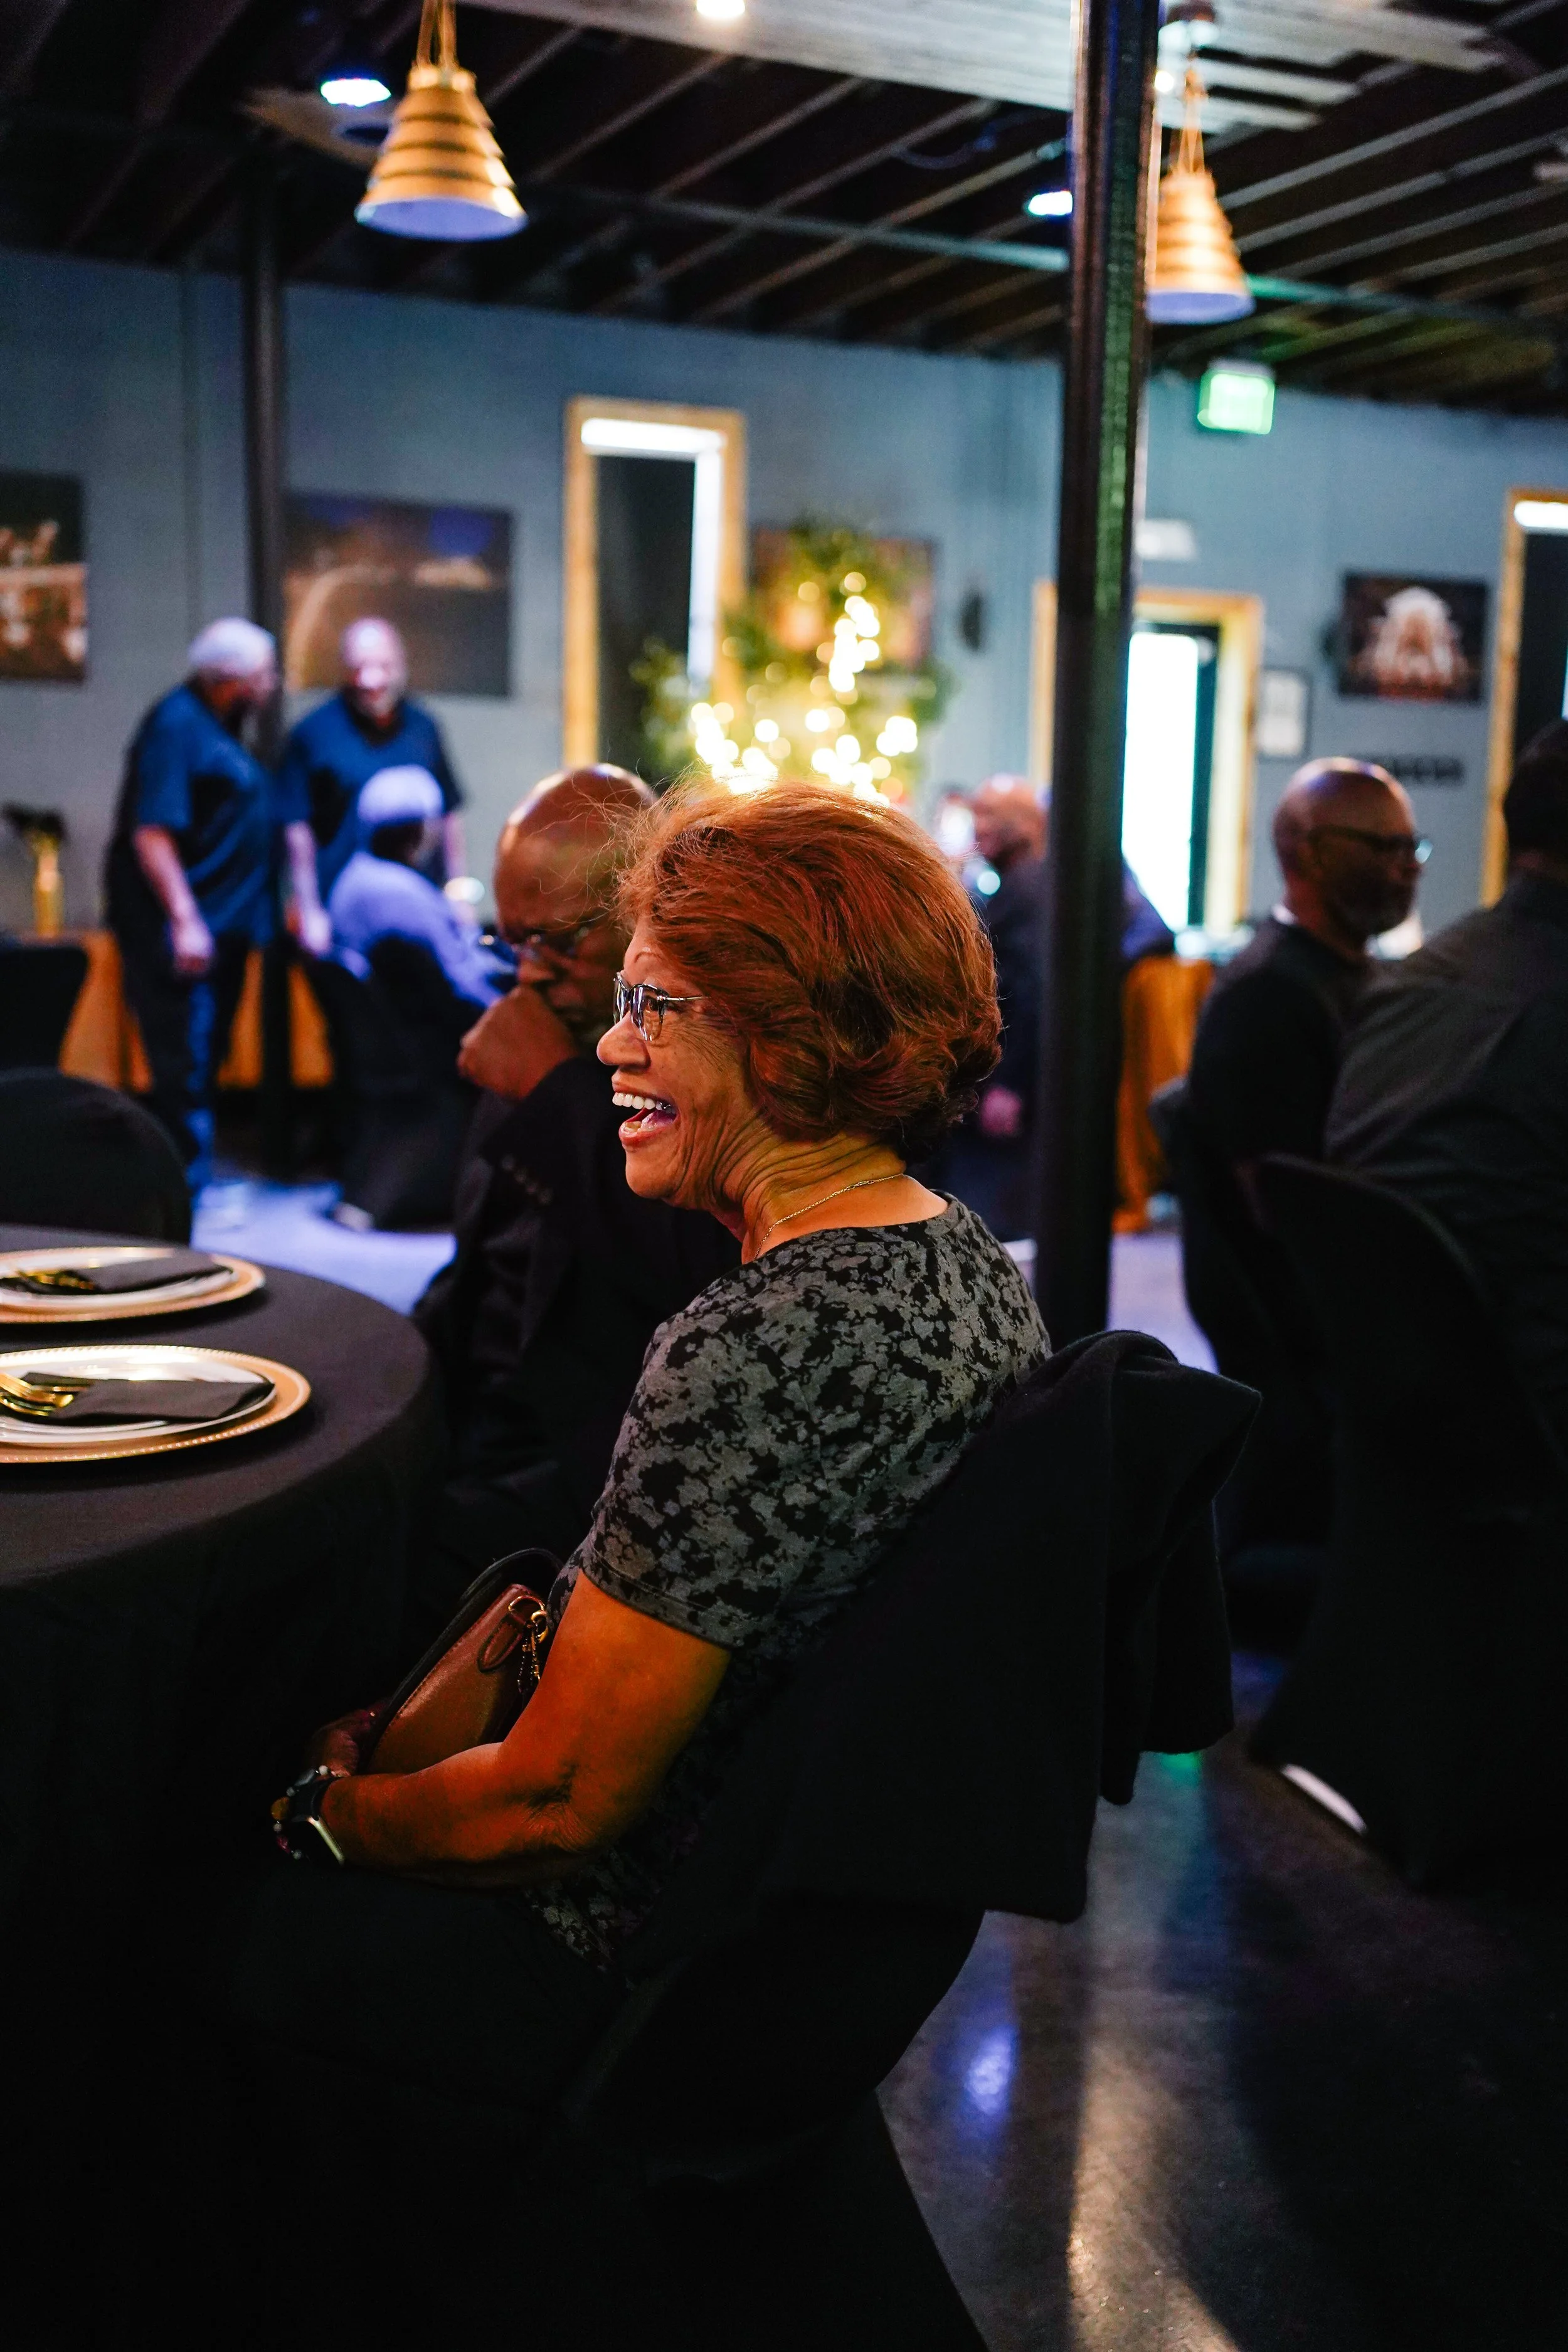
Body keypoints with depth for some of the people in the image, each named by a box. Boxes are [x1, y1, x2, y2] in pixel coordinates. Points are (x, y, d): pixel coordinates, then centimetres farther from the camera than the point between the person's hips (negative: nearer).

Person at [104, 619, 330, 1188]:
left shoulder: (223, 725, 15)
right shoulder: (176, 725, -14)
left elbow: (289, 824, 19)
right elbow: (151, 832, -21)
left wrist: (309, 906, 17)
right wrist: (184, 921, -25)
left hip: (225, 920, 10)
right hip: (180, 922, -10)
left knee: (207, 1055, 15)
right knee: (186, 1058, -6)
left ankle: (194, 1176, 24)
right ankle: (190, 1191, 0)